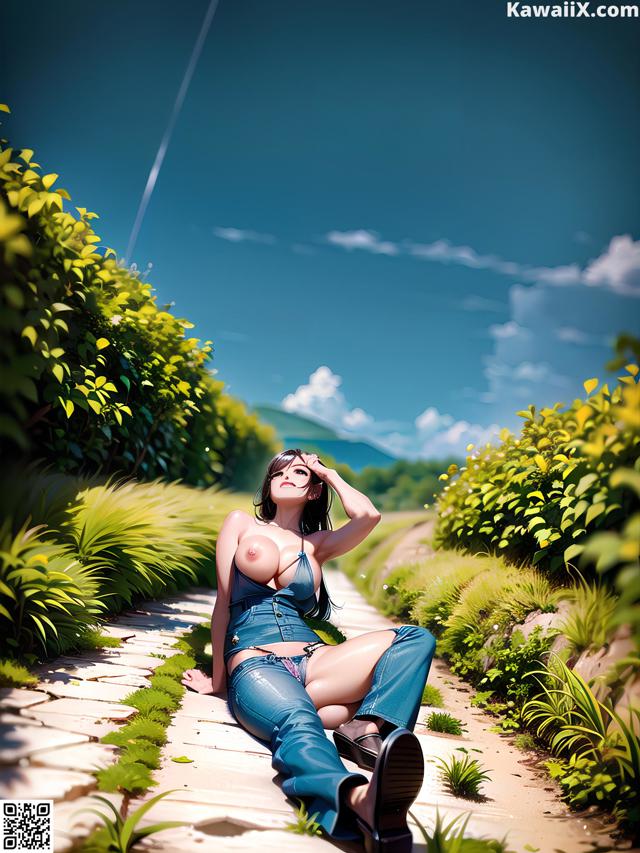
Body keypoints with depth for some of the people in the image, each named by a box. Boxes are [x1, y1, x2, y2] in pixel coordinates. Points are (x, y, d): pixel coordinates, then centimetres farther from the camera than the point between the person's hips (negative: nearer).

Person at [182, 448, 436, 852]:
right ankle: (361, 800, -70)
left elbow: (368, 516, 0)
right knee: (299, 724, -41)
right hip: (254, 666, -4)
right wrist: (217, 679, 10)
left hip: (310, 661, 5)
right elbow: (224, 601, 11)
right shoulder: (241, 524, 15)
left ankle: (368, 728, -37)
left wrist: (329, 473, 16)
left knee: (415, 639, -16)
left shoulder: (315, 544, 19)